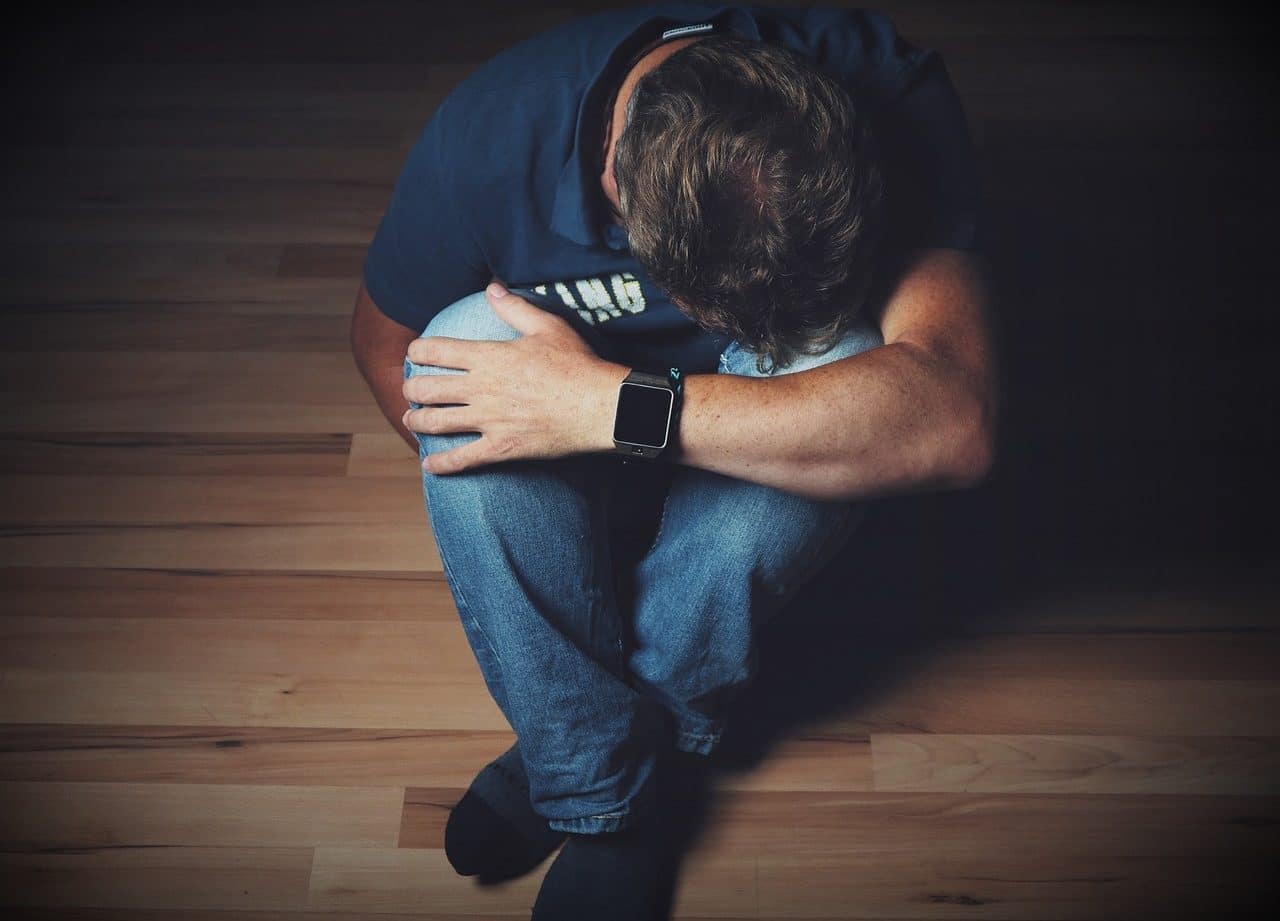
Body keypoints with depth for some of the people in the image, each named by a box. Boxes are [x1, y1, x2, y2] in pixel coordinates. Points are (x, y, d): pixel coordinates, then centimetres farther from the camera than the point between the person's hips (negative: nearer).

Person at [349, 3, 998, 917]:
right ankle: (603, 792, -20)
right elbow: (385, 341, -9)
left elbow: (954, 423, -44)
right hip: (572, 371, 1)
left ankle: (570, 742, -16)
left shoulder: (894, 99, -32)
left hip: (761, 398, 0)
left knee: (837, 366, -34)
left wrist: (614, 406, -48)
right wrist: (507, 516, -20)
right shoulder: (490, 133, -29)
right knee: (465, 343, -31)